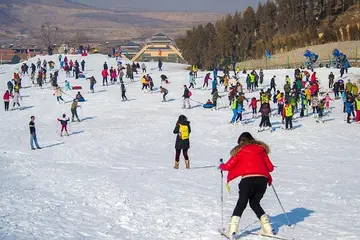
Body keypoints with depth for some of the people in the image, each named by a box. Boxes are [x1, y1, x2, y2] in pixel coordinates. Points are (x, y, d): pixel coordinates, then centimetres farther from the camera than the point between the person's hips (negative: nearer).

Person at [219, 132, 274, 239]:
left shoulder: (240, 150, 10)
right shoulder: (261, 149, 19)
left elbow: (229, 166, 8)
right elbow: (270, 167, 19)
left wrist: (221, 166, 30)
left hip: (248, 179, -3)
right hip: (263, 179, 4)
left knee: (241, 204, 8)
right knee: (255, 203, 22)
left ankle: (232, 230, -2)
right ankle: (267, 228, 16)